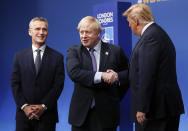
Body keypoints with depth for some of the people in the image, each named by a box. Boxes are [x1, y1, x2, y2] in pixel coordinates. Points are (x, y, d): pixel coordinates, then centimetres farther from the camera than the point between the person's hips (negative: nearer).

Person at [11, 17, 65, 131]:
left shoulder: (57, 57, 2)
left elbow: (58, 85, -3)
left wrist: (43, 106, -11)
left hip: (47, 115, -1)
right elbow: (15, 83, 3)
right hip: (24, 113, 1)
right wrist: (24, 106, -8)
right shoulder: (20, 56, 7)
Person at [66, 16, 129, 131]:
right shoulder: (74, 51, 4)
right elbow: (73, 72, -14)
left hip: (106, 113, 0)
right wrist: (101, 76, -23)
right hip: (81, 112, 1)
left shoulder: (115, 51, 4)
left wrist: (118, 76, -11)